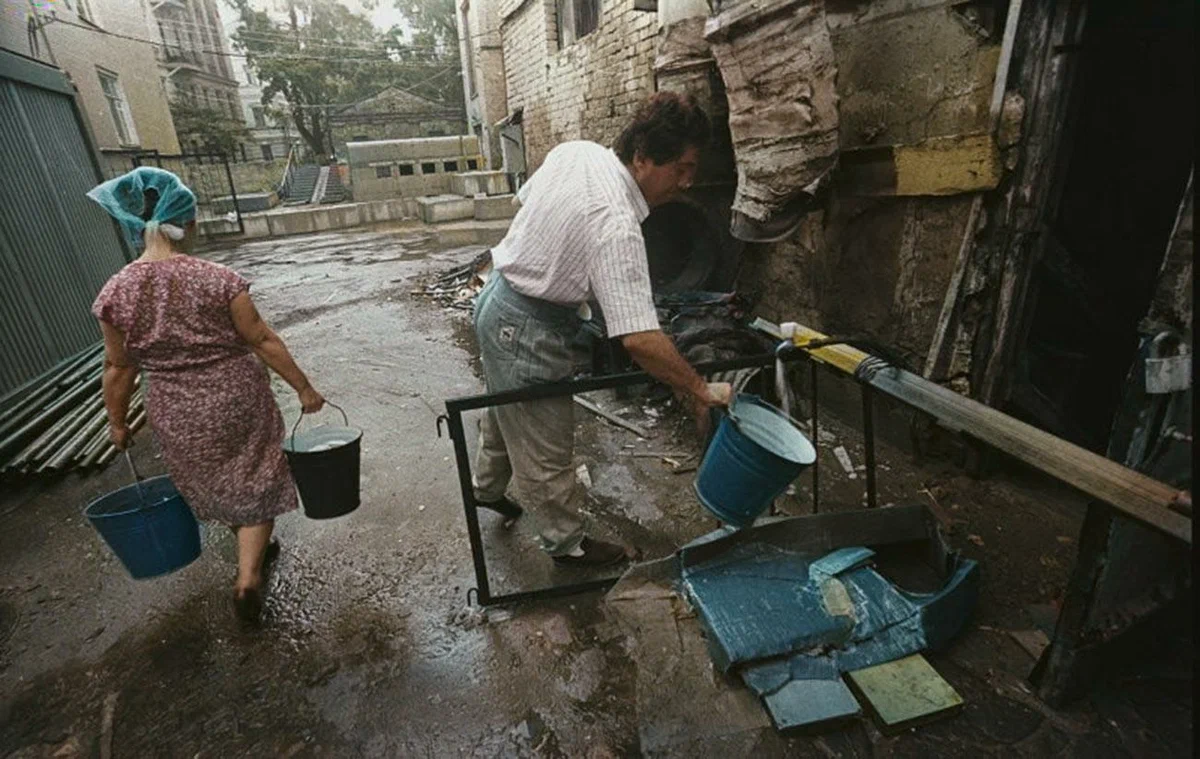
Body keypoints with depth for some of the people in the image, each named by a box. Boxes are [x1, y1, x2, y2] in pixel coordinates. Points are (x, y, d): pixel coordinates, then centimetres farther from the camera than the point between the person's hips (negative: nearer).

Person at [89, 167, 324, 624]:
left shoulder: (114, 293, -8)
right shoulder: (218, 279, -16)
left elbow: (119, 367, 0)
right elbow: (262, 340, -14)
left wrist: (117, 422, 14)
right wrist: (304, 388, -5)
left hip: (178, 417, 3)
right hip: (238, 401, -3)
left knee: (217, 485, 25)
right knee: (254, 485, 14)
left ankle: (253, 553, 46)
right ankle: (249, 576, 8)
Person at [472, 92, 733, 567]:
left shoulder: (574, 151, -4)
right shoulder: (616, 226, -31)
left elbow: (524, 199, 13)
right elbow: (639, 339, -36)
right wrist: (700, 392, -26)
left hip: (498, 297, 10)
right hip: (528, 331, -10)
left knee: (507, 411, 30)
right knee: (545, 450, 9)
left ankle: (487, 488, 55)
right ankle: (566, 543, 30)